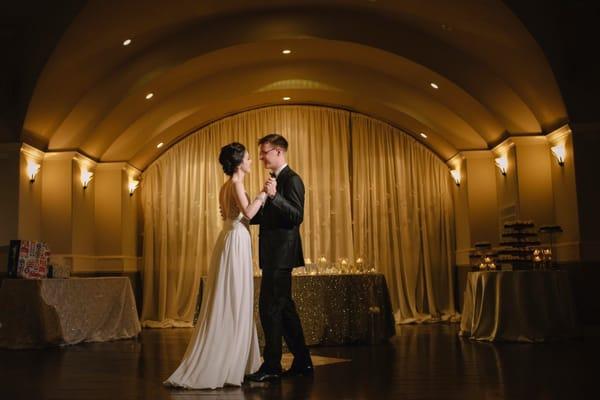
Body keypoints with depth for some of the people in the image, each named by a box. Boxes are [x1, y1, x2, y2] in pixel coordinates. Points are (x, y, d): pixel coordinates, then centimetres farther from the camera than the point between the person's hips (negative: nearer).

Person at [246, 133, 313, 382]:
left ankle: (271, 366, 3)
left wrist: (274, 196, -30)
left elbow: (297, 217, -21)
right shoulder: (276, 179, 17)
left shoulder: (291, 179, -11)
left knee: (270, 308, -6)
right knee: (284, 308, 13)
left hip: (281, 254, -10)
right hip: (274, 254, 10)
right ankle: (302, 362, 22)